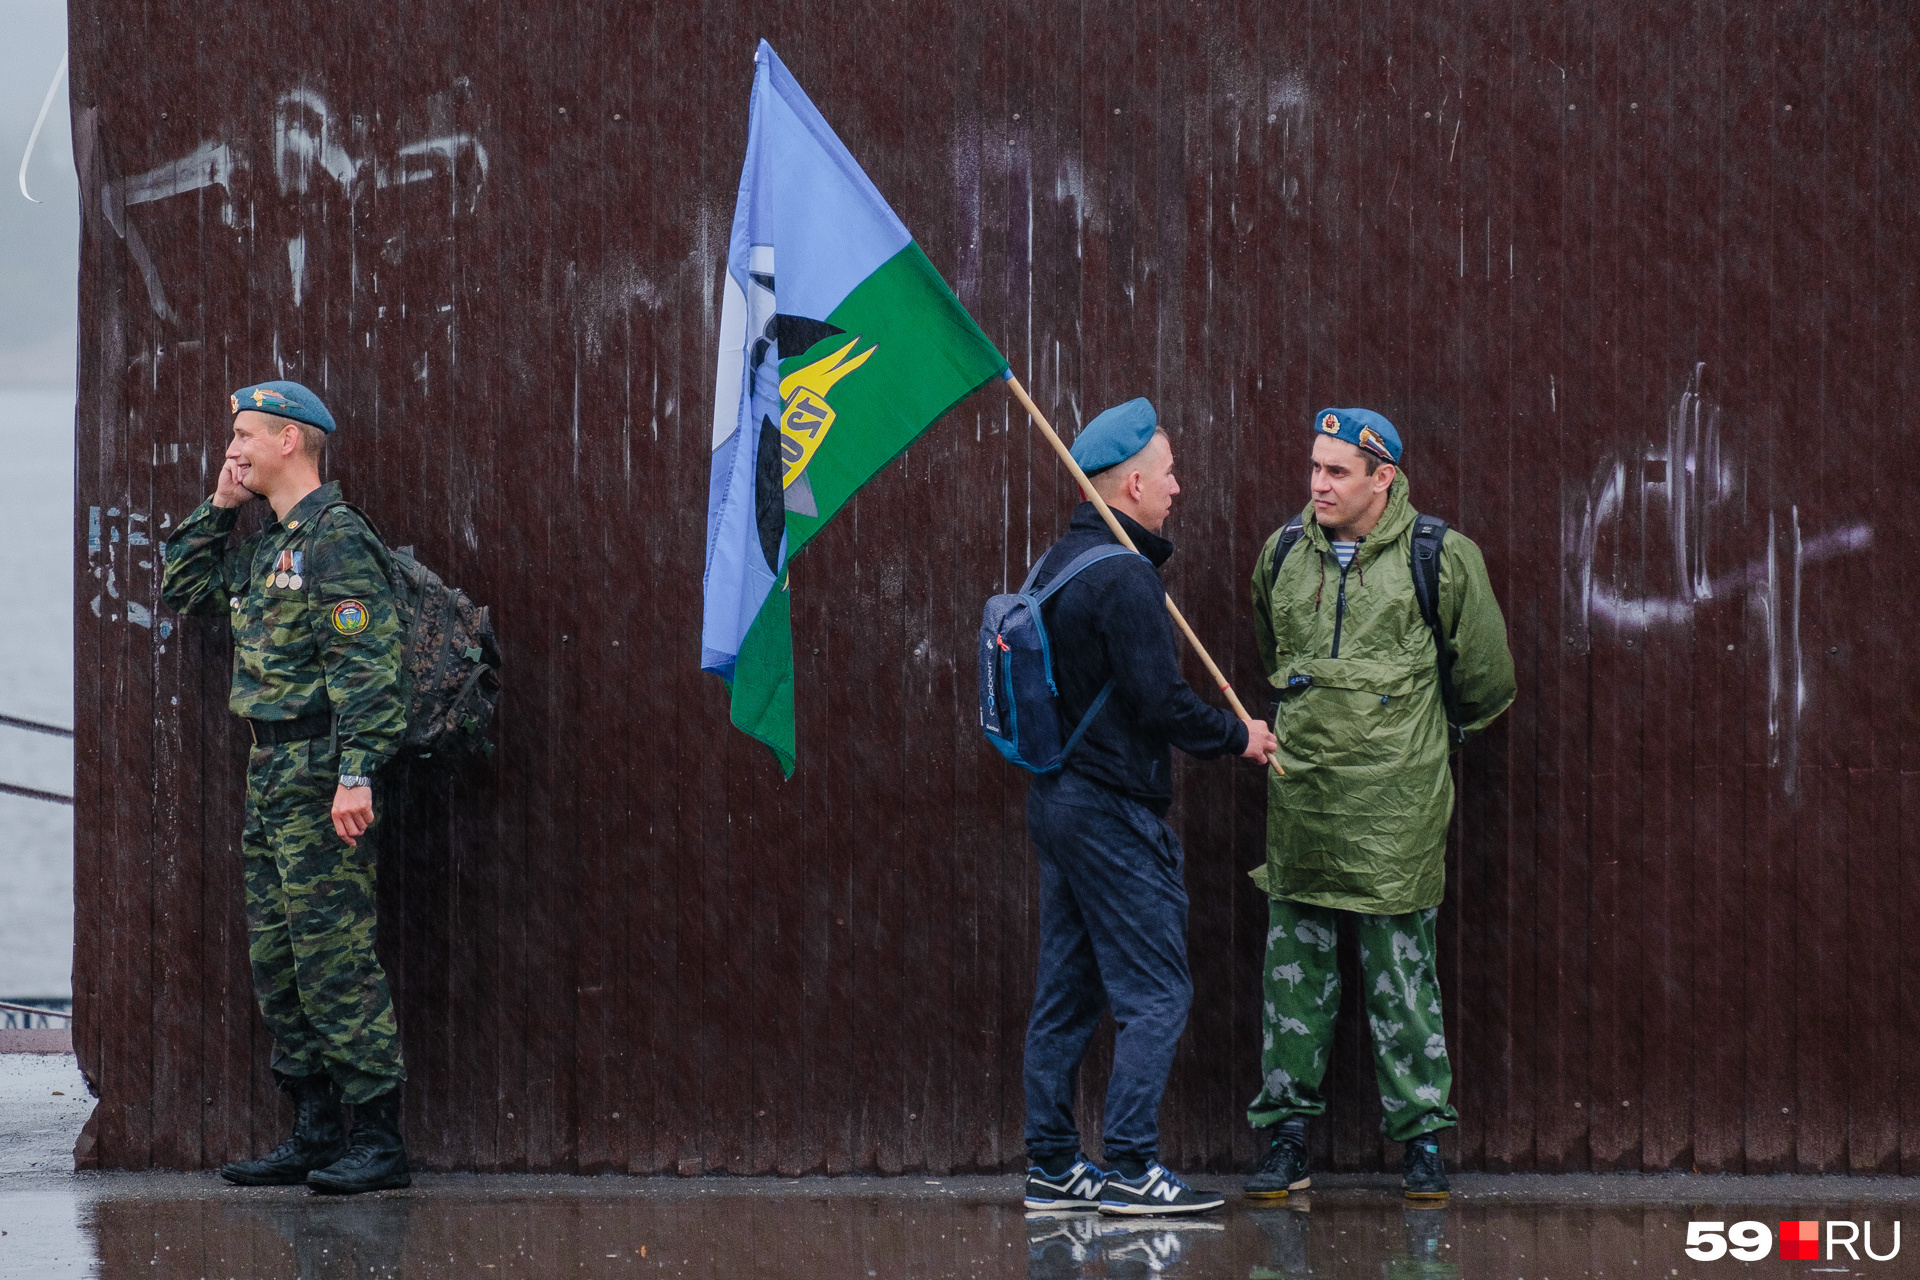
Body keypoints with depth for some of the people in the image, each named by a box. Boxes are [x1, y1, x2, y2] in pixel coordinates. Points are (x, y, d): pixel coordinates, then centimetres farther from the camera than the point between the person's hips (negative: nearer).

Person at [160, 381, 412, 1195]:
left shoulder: (337, 538, -12)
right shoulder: (268, 546, 17)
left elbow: (369, 663, -19)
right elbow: (183, 592, 29)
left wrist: (356, 773, -26)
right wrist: (217, 509, 17)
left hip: (319, 778, -10)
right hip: (269, 775, 10)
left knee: (334, 958, -10)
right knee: (277, 961, 10)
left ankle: (381, 1139, -8)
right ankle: (314, 1135, 15)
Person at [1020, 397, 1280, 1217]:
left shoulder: (1059, 564, 13)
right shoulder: (1124, 578, -18)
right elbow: (1160, 702, -19)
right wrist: (1238, 737, -3)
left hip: (1057, 801, 10)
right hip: (1114, 814, -10)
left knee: (1068, 994, 11)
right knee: (1155, 994, -5)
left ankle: (1052, 1166, 13)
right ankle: (1130, 1169, -6)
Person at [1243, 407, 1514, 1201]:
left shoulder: (1439, 559, -4)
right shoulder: (1284, 556, 9)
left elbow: (1484, 676, 7)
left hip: (1394, 801, -4)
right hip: (1300, 796, 4)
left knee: (1400, 971, 0)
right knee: (1293, 969, 5)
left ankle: (1421, 1138, 8)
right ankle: (1286, 1138, 11)